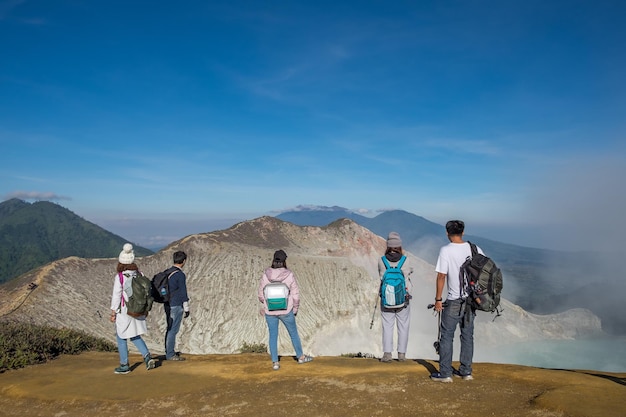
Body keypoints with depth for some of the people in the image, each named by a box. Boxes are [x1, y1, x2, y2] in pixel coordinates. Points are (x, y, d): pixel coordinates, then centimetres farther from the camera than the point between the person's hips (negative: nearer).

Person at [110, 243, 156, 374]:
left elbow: (116, 296, -14)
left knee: (121, 338, 12)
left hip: (123, 312, -5)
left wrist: (113, 312, -5)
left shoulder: (119, 277, -17)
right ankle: (147, 356, 4)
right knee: (135, 336, 20)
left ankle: (124, 365, 20)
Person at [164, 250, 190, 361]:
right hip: (176, 306, -8)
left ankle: (169, 352, 25)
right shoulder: (180, 275, -16)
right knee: (173, 330, -2)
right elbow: (183, 293, -15)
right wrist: (186, 308, -8)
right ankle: (170, 355, 3)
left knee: (170, 329, 16)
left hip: (168, 305, 8)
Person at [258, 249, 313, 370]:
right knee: (293, 333, 19)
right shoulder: (289, 275, -17)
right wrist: (295, 309, 8)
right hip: (286, 311, -1)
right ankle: (300, 356, 36)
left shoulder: (266, 275, -12)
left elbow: (261, 295, -1)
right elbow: (295, 295, -10)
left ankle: (275, 362, 22)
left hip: (270, 312, 1)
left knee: (273, 336, 17)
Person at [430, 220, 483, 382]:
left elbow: (441, 276, -14)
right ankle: (466, 371, 24)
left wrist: (438, 299, -5)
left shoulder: (445, 250, -13)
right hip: (472, 300, 5)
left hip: (454, 301, -5)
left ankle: (445, 373, 10)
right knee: (467, 336, 15)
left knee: (446, 336, 5)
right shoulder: (475, 249, 0)